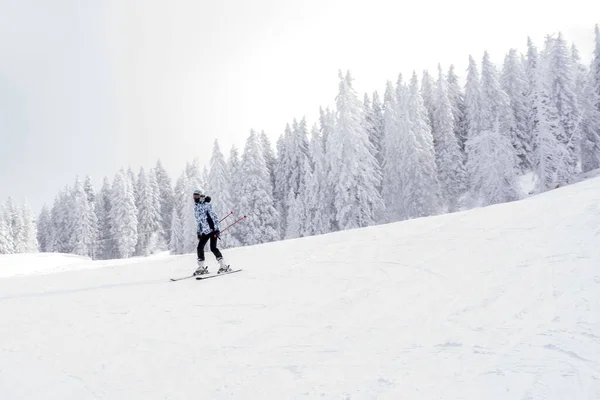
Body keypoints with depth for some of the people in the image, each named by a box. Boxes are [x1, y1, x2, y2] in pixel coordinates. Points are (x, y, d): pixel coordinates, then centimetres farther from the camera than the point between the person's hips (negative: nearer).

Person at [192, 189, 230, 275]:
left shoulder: (206, 205, -7)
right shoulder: (196, 207, 16)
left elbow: (214, 217, -11)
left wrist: (216, 229, -18)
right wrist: (199, 233, 21)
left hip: (212, 230, -7)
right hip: (204, 231, 7)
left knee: (213, 248, -14)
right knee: (200, 248, 1)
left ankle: (223, 266, -6)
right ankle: (201, 267, 12)